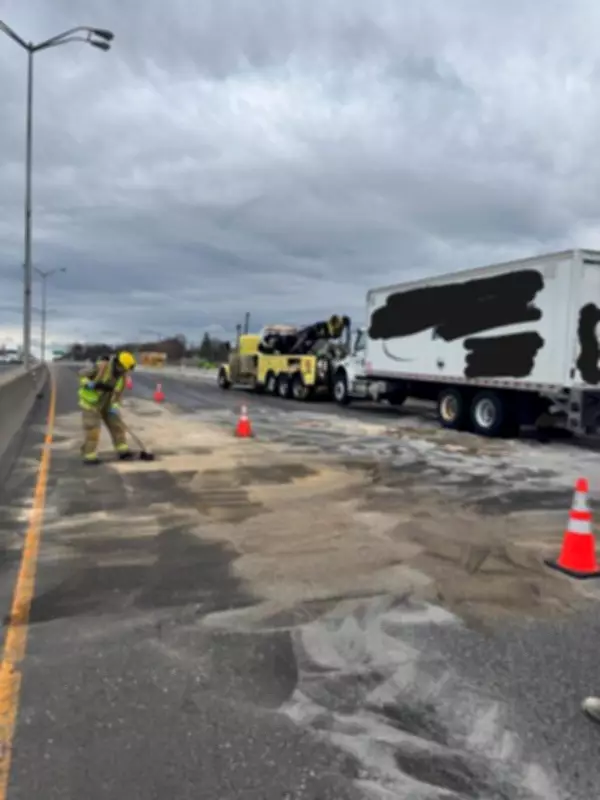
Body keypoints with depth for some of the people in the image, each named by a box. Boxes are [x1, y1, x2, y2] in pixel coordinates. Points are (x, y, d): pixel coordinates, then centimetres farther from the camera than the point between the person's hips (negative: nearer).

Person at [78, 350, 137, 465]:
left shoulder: (122, 376, -7)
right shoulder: (101, 367, -25)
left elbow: (118, 392, 1)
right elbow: (82, 374, -17)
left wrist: (114, 405, -13)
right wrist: (90, 384, -33)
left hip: (106, 404, 6)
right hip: (90, 402, -6)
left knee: (116, 425, 6)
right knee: (92, 430, -5)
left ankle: (123, 451, 16)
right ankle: (89, 456, 6)